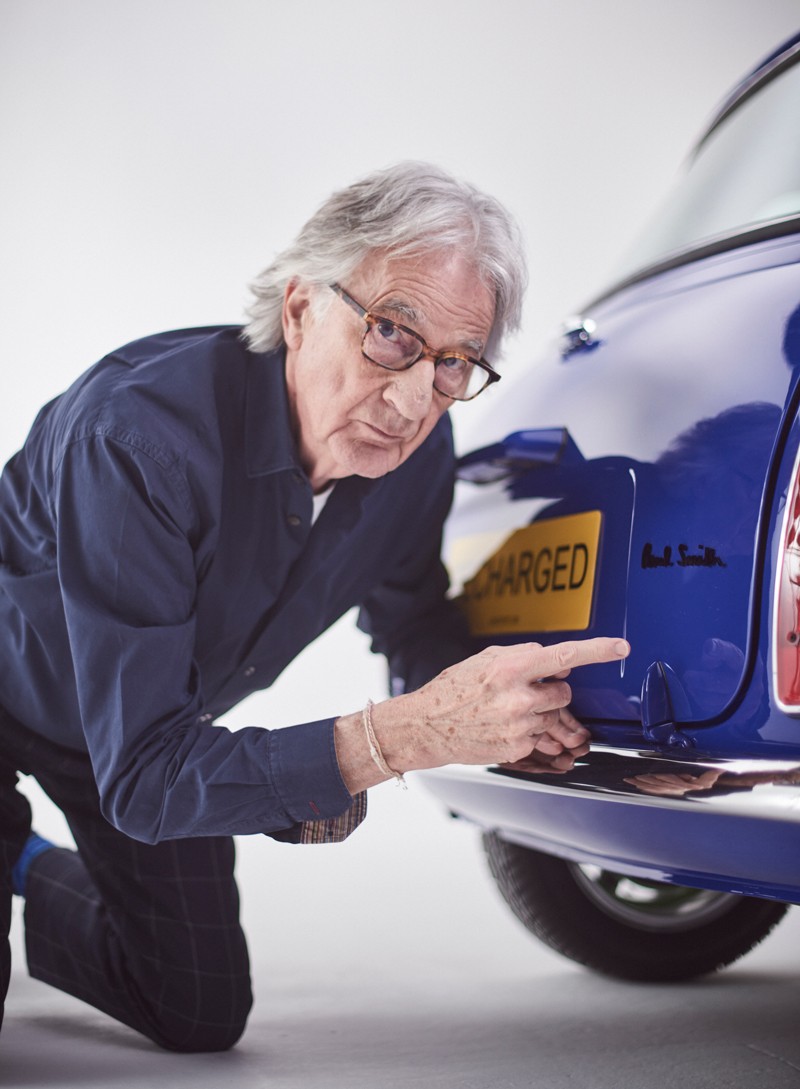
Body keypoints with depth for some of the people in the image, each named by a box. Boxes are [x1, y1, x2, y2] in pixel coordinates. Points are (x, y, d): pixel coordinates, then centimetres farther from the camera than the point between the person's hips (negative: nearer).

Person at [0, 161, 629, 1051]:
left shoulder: (420, 452, -20)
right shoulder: (137, 432, -40)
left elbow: (413, 621, 1)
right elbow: (140, 776, -42)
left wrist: (497, 704, -23)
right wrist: (406, 735, -53)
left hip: (152, 724, 6)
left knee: (202, 1017, 11)